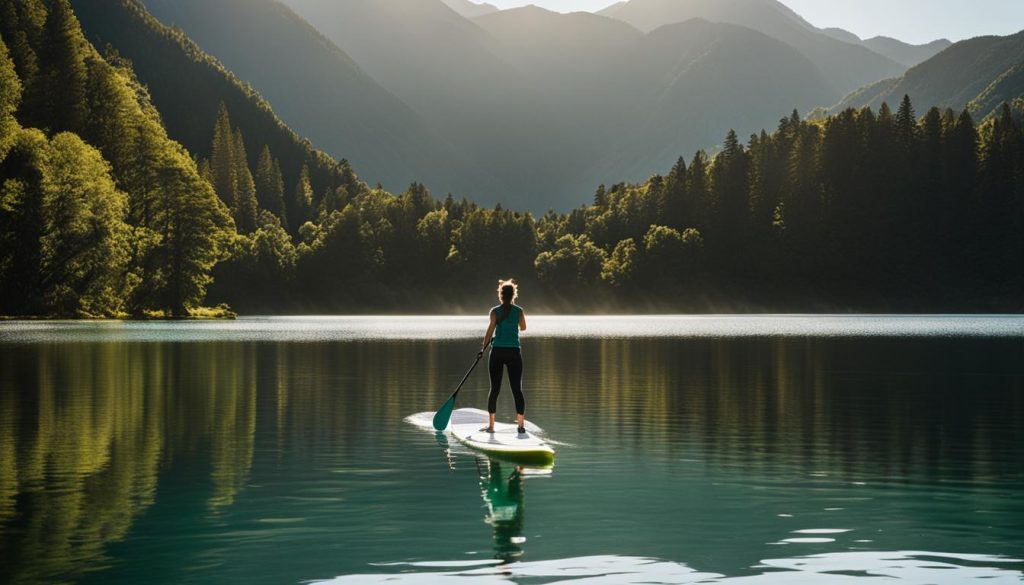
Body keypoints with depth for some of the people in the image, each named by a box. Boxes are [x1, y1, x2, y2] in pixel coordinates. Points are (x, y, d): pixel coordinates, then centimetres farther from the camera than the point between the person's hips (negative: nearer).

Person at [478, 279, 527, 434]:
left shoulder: (495, 311, -2)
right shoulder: (519, 311, 2)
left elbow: (490, 330, -9)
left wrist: (483, 348, -3)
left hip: (497, 352, 0)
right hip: (514, 352, 1)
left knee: (494, 388, 6)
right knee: (517, 389, 4)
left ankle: (491, 425, 6)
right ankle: (521, 424, 0)